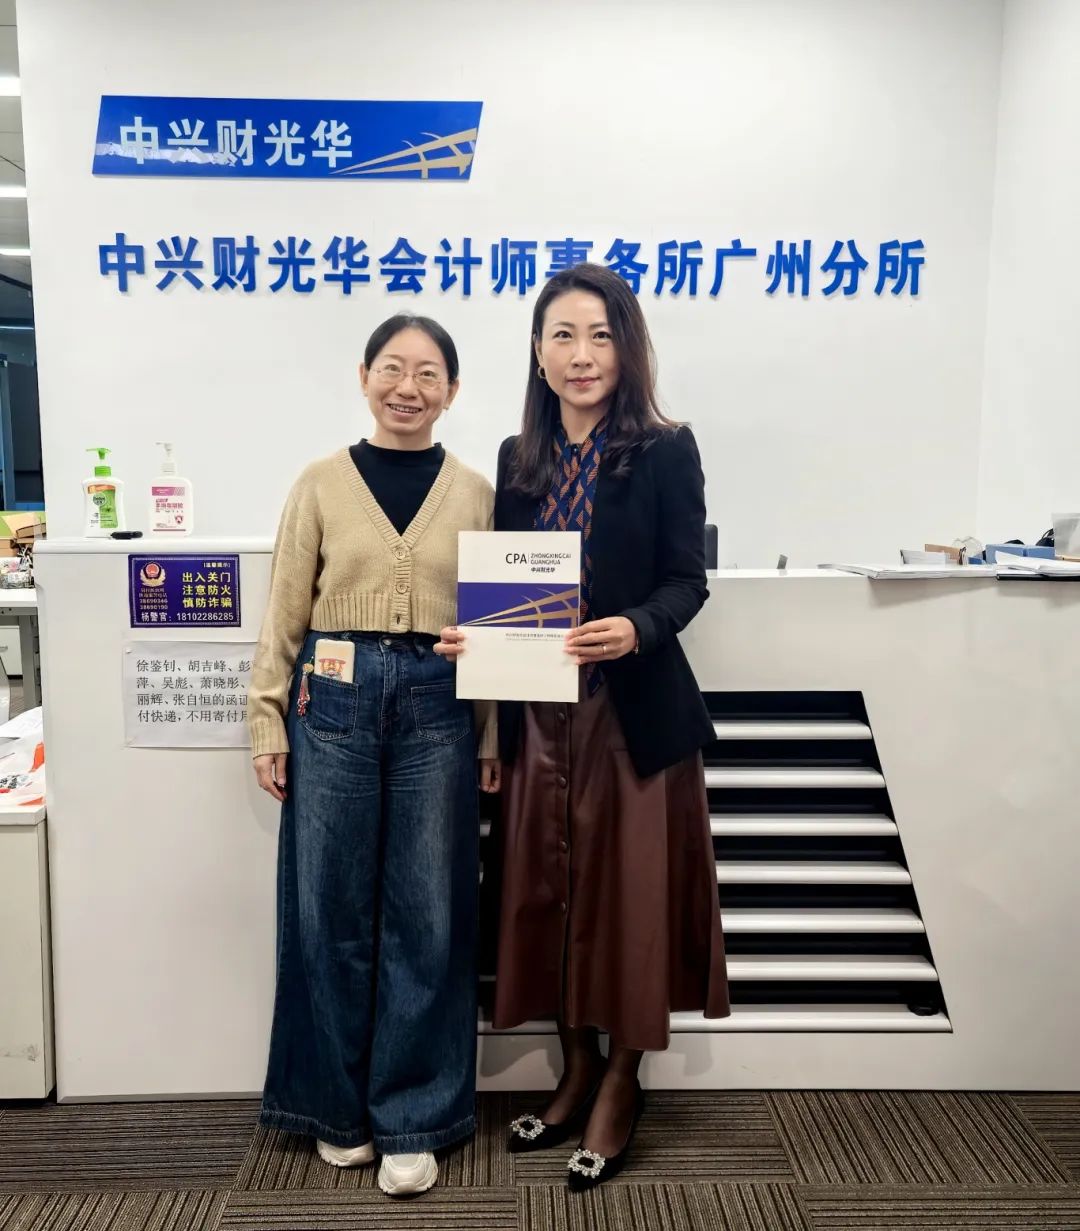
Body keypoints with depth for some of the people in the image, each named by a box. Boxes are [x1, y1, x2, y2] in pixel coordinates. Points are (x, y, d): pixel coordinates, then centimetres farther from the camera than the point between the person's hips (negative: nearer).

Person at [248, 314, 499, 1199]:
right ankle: (339, 1104, 27)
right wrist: (269, 724, 0)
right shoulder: (322, 484, 4)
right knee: (332, 910, 8)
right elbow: (285, 614, 4)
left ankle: (411, 1117, 21)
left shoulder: (475, 493, 5)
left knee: (426, 915, 6)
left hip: (437, 707, 0)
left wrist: (494, 736, 2)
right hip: (334, 700, 0)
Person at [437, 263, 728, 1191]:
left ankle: (620, 1091, 26)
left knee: (628, 890, 5)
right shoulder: (518, 459, 9)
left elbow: (687, 580, -8)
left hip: (636, 708, -4)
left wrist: (635, 628, -26)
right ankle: (578, 1073, 33)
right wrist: (470, 635, -8)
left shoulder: (666, 451, -4)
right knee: (550, 891, 12)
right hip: (541, 708, 5)